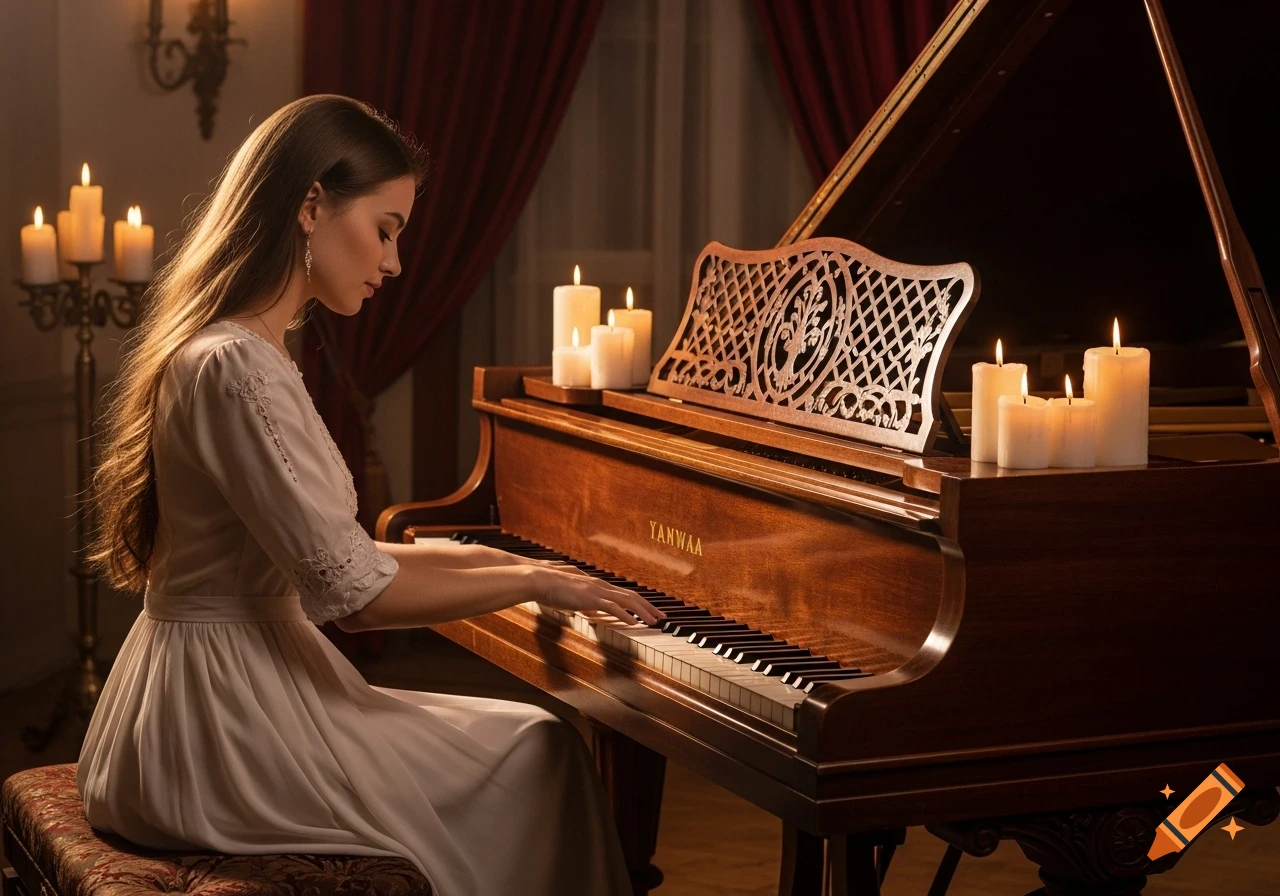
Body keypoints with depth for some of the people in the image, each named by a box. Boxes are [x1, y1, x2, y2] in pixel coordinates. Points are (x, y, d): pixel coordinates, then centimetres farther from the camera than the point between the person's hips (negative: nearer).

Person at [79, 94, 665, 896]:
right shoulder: (235, 370, -21)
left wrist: (489, 559, 11)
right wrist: (532, 583, -10)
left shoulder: (220, 350, 11)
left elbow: (320, 558, 15)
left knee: (531, 741, 18)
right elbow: (354, 594, -22)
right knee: (540, 756, 1)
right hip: (226, 733, -10)